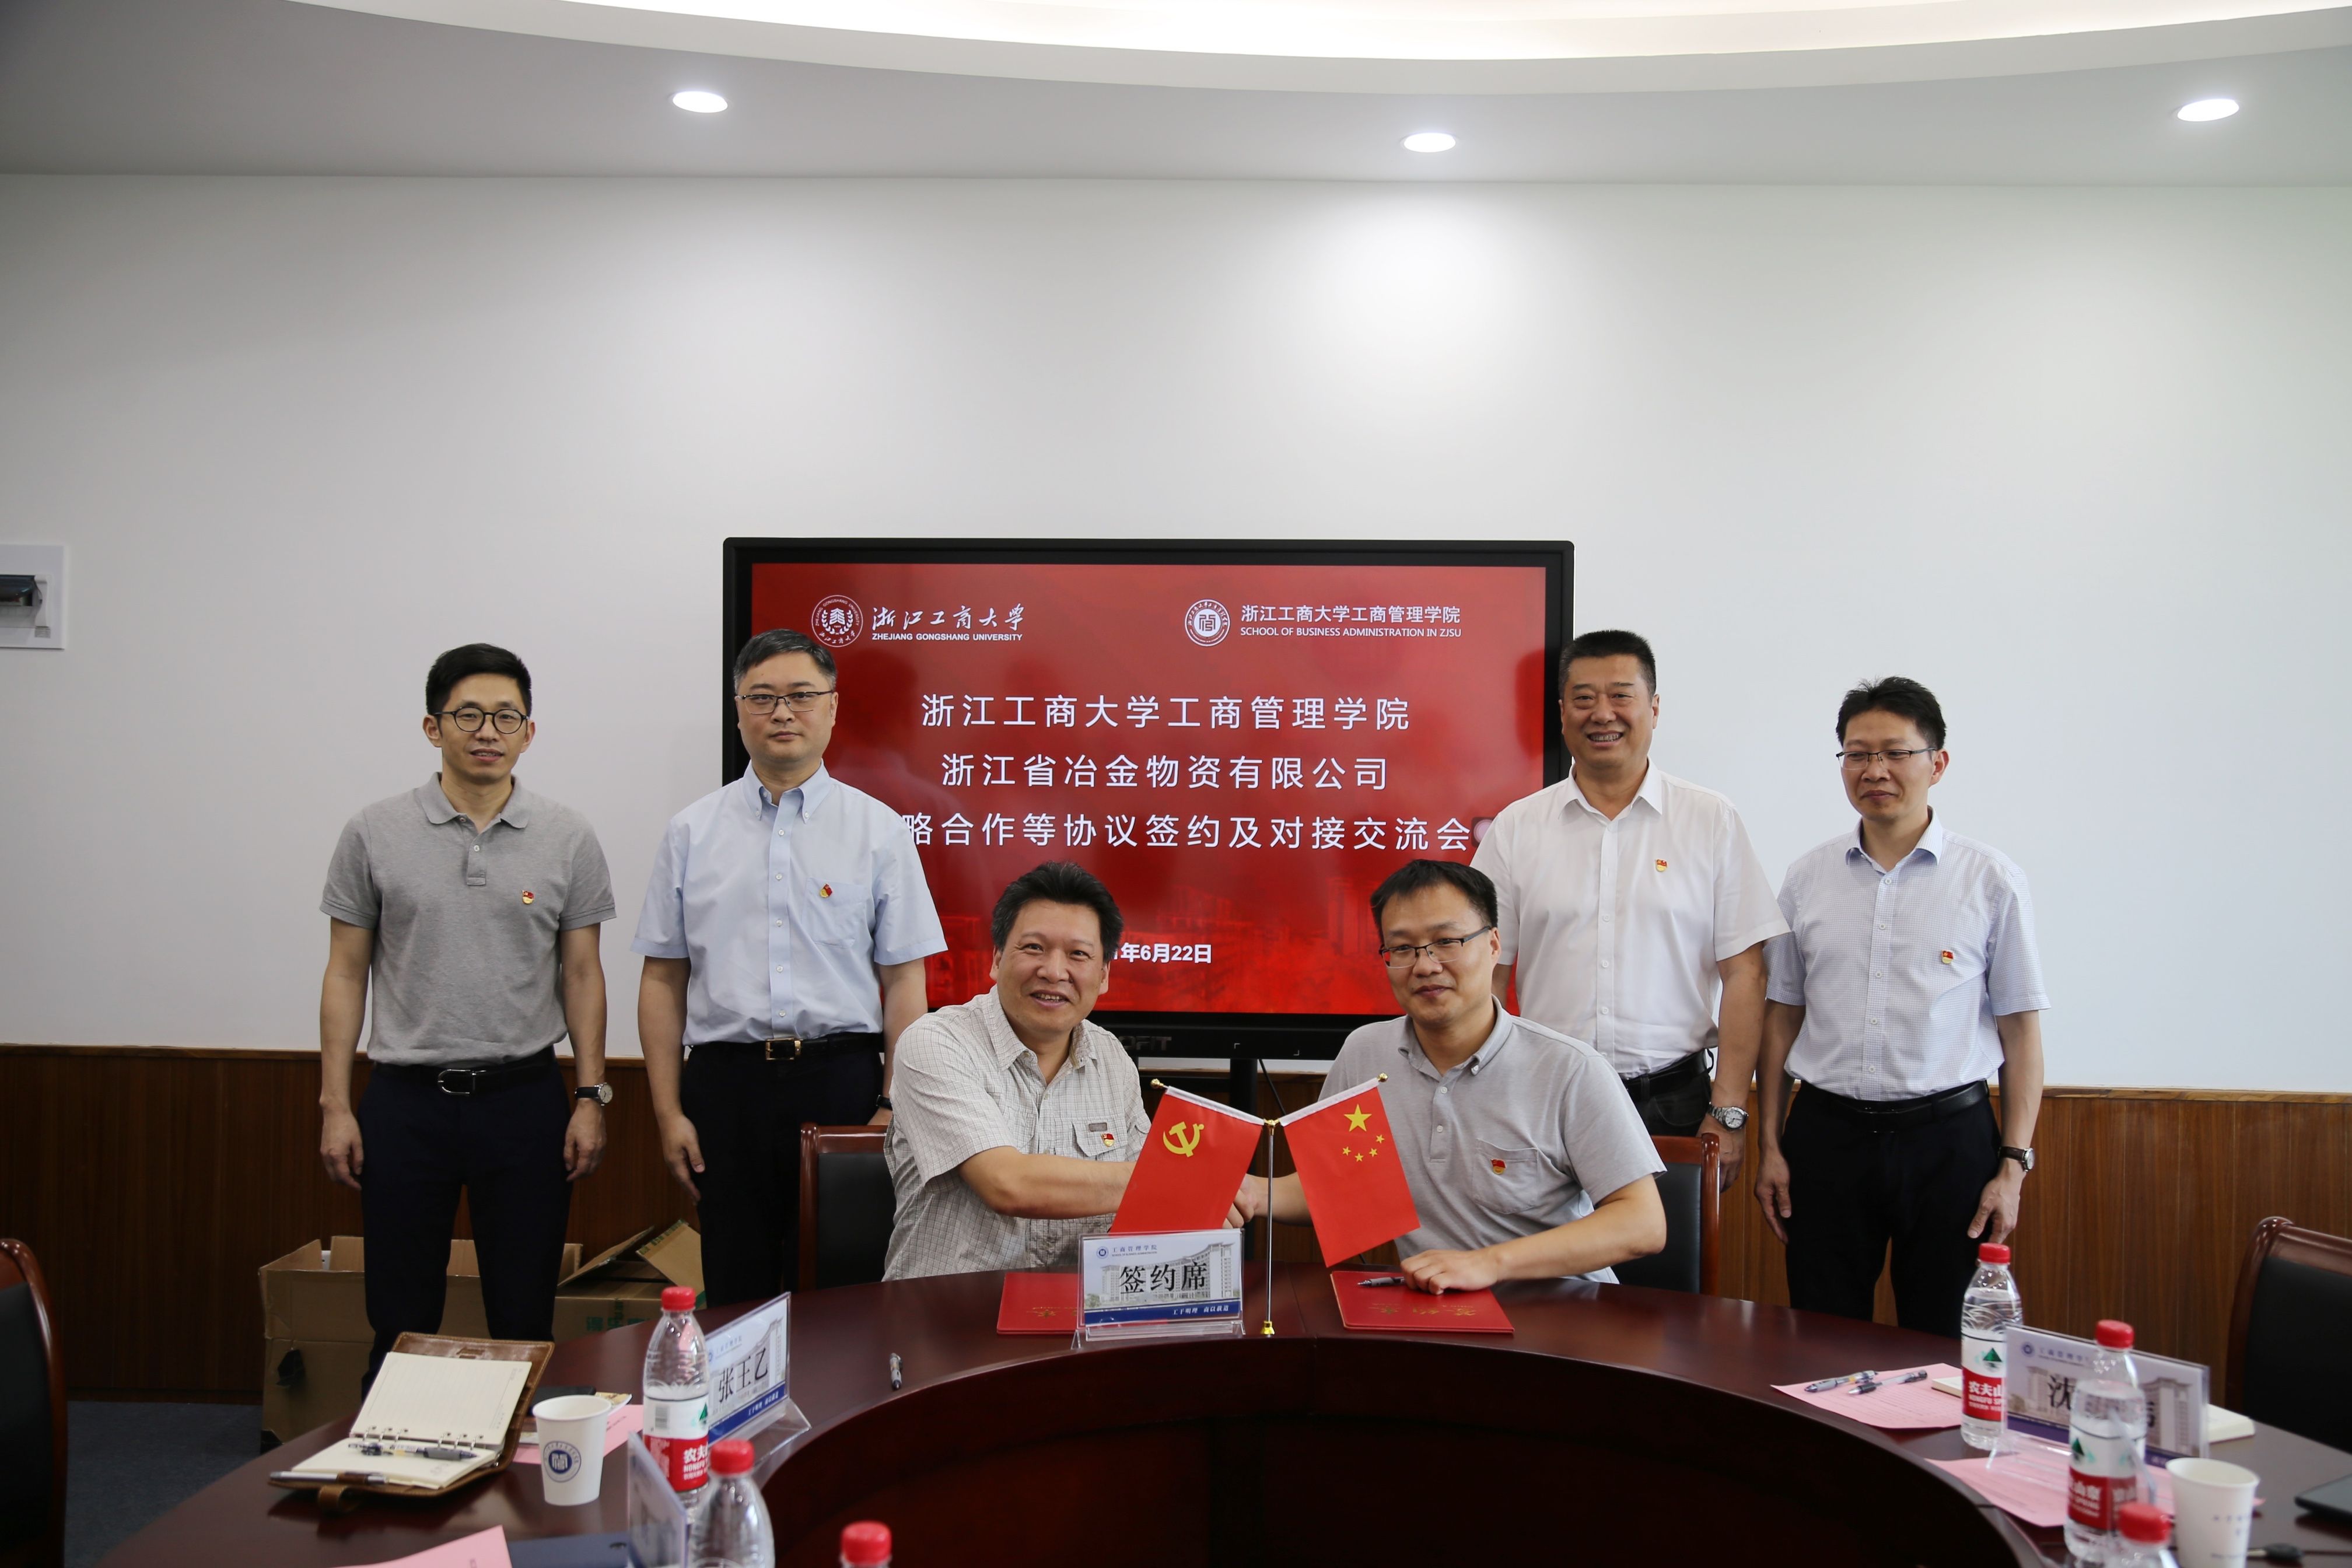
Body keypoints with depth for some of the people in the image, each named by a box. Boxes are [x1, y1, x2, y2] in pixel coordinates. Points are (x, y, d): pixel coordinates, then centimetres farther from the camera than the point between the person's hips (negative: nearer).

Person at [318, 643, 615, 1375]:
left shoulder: (567, 838, 1)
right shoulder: (375, 834, 1)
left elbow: (581, 973, 4)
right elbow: (345, 974, 3)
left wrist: (591, 1097, -2)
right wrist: (334, 1105, -2)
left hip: (524, 1098, 0)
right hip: (406, 1100, 0)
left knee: (524, 1321, 7)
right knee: (401, 1323, 7)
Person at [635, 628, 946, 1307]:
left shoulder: (878, 830, 3)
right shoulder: (691, 833, 7)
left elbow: (904, 982, 1)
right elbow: (663, 981, 7)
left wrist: (894, 1106, -6)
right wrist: (668, 1111, 2)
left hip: (842, 1079, -1)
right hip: (725, 1081, 1)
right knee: (736, 1292, 8)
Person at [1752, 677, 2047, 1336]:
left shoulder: (1992, 880, -1)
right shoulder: (1807, 878, 6)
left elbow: (2020, 1029, 0)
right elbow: (1782, 1014, 9)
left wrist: (2013, 1165, -5)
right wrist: (1769, 1145, 7)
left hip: (1947, 1135, -2)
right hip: (1826, 1133, 2)